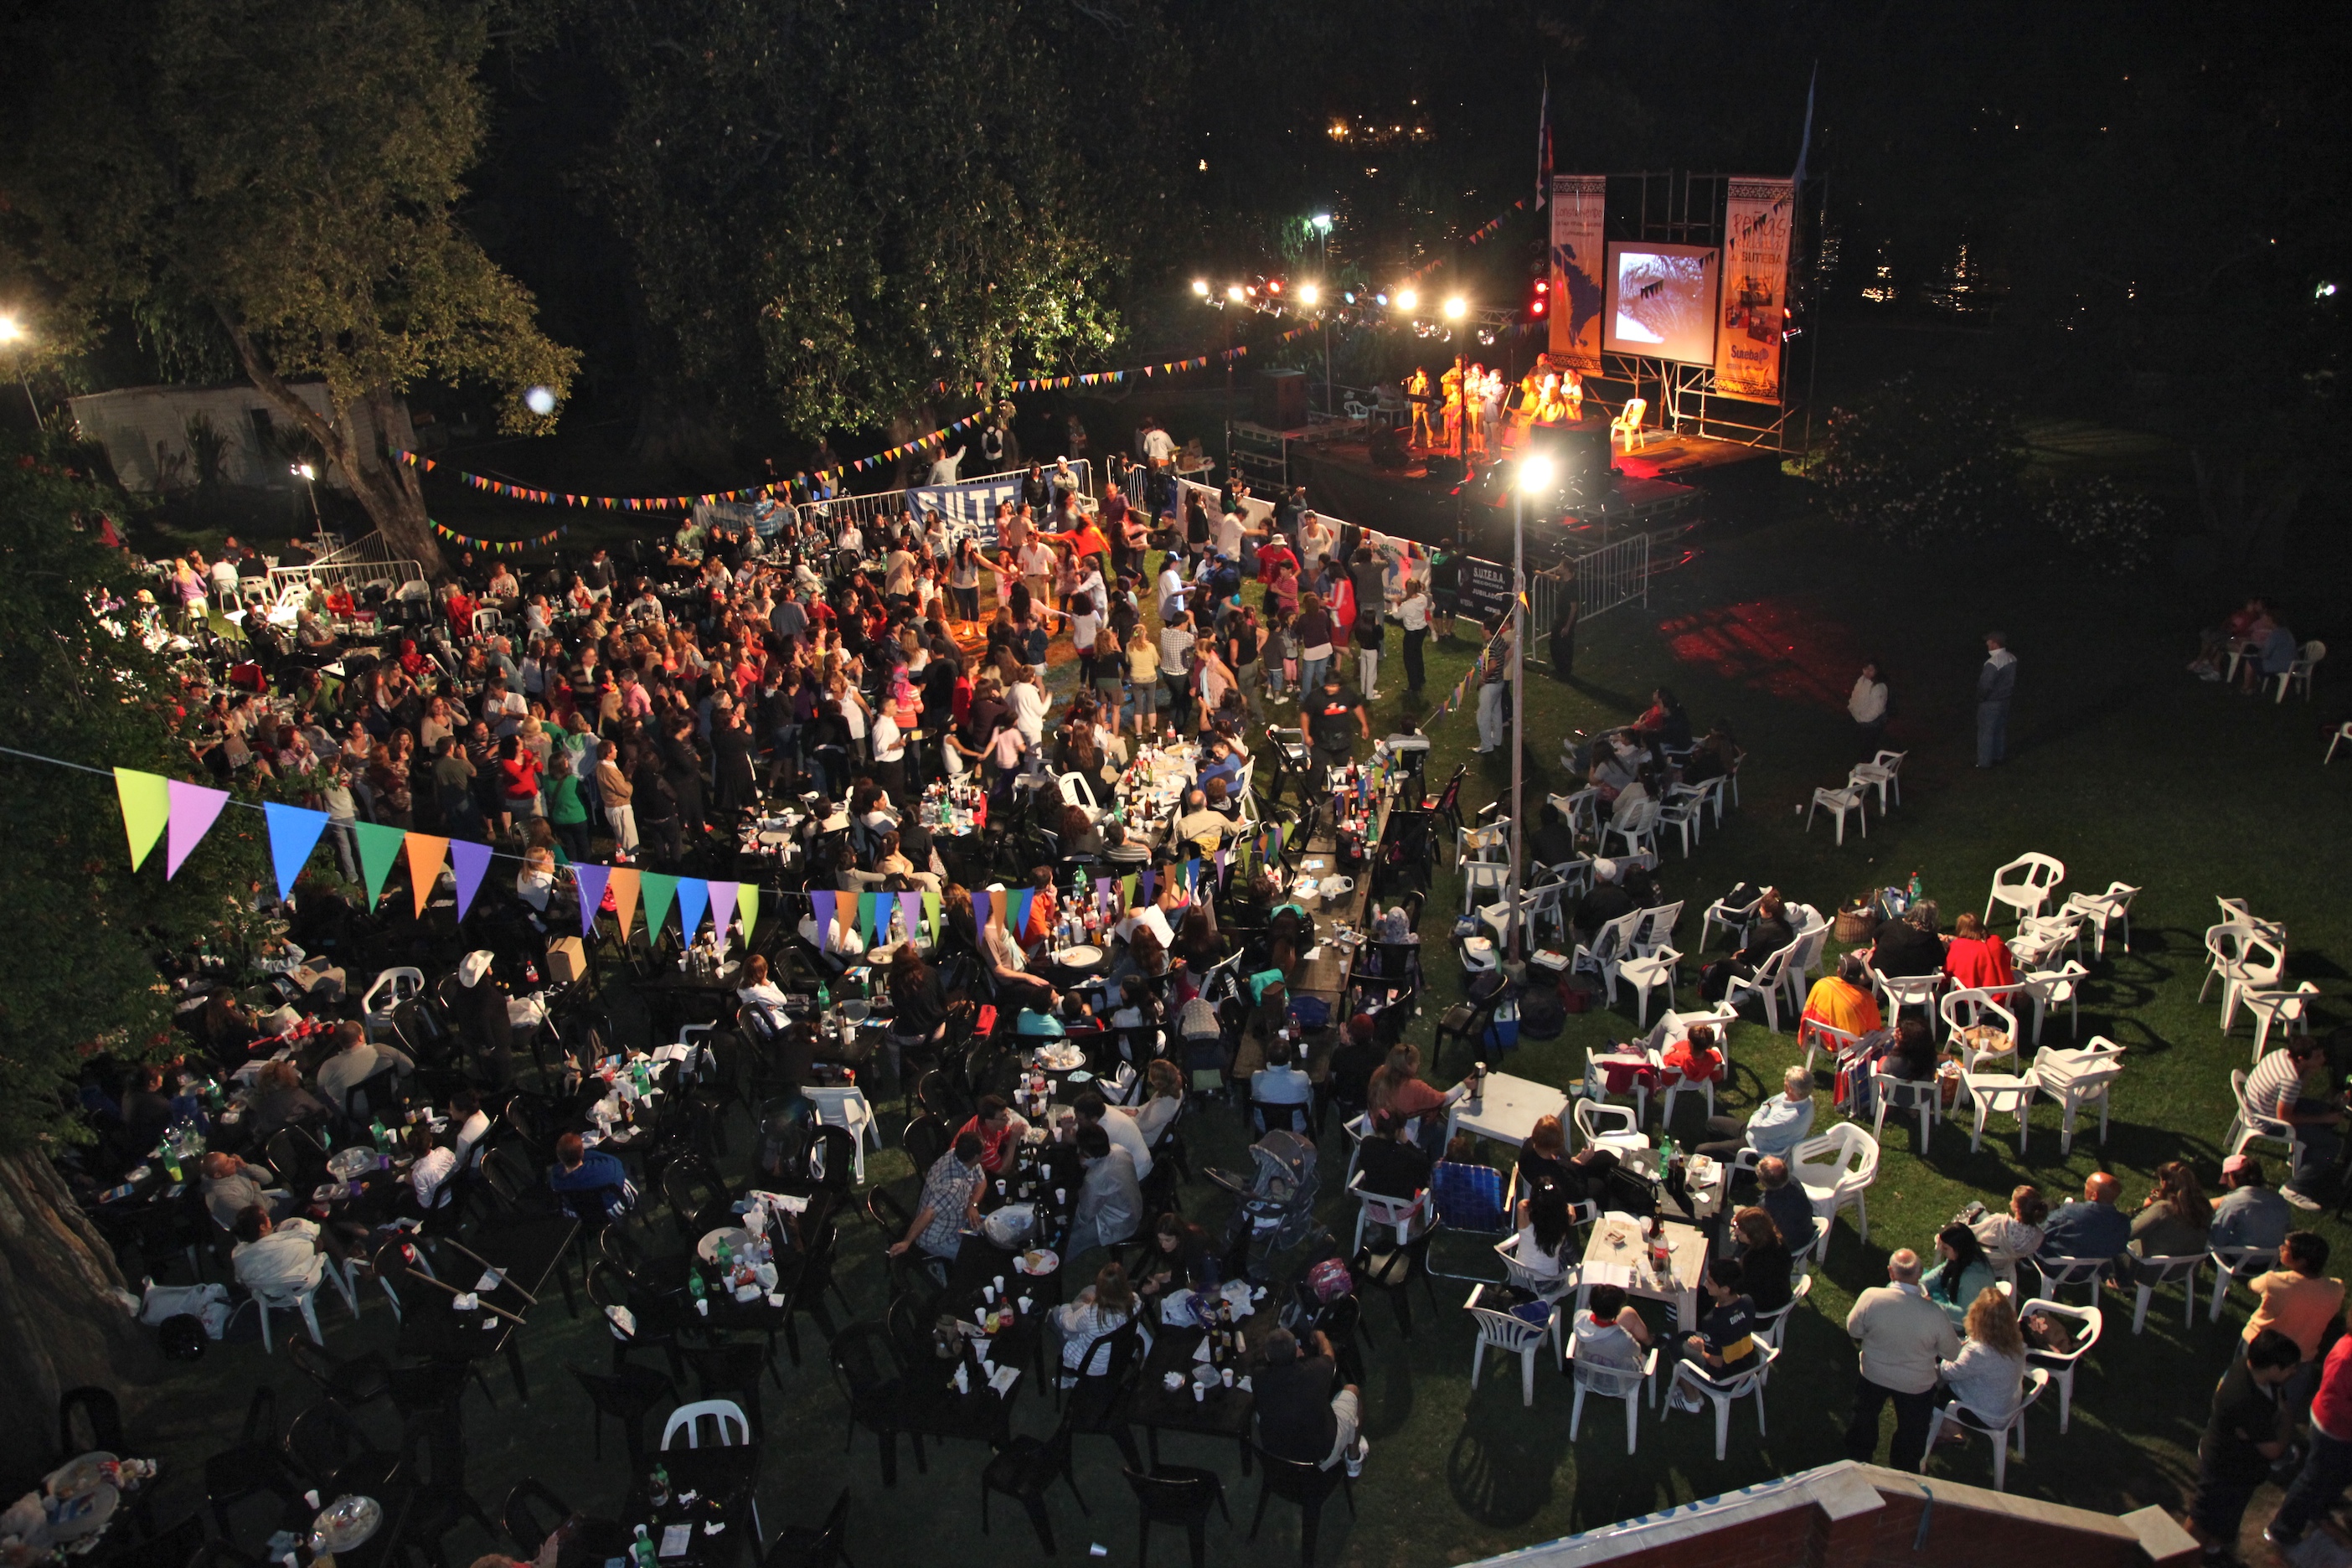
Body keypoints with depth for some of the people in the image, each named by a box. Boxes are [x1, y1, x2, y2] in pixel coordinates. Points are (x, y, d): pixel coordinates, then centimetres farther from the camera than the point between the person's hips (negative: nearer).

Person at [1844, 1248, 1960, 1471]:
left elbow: (1853, 1329, -12)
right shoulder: (1934, 1314, -32)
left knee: (1864, 1419, 30)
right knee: (1911, 1434, 27)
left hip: (1873, 1377, 1)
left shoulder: (1870, 1297, -30)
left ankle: (1857, 1460, 51)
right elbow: (1952, 1351, -14)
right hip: (1917, 1385, -1)